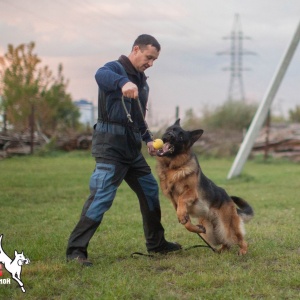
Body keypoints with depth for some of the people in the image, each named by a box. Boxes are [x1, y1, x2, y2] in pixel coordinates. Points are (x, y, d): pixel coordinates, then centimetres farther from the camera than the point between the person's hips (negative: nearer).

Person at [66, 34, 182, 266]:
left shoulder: (141, 80, 19)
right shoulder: (116, 68, -8)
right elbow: (101, 75, -35)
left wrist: (148, 139, 12)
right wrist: (123, 82, -56)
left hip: (132, 147, 9)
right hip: (111, 144, -9)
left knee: (150, 190, 15)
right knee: (102, 195, -16)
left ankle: (156, 243, 29)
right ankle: (76, 249, -13)